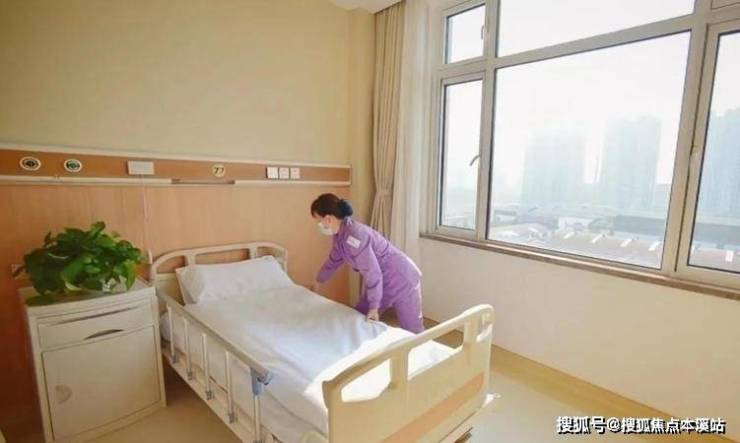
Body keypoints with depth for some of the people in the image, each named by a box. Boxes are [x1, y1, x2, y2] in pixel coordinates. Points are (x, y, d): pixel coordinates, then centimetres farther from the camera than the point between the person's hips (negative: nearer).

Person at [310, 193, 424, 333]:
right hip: (382, 282, 9)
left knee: (413, 332, 3)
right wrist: (318, 281, 31)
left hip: (403, 281, -9)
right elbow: (334, 260, 18)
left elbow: (373, 273, -28)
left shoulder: (354, 235, -30)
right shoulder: (340, 234, -1)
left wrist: (374, 307, -19)